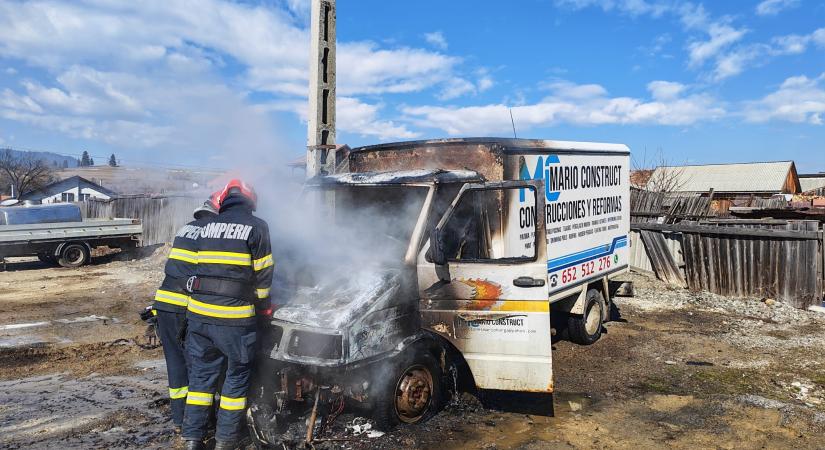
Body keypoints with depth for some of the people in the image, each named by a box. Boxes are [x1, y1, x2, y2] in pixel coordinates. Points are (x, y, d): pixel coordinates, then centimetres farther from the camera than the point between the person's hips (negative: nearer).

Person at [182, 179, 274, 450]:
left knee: (201, 372, 15)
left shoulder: (207, 227, 14)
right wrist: (263, 307, 12)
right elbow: (263, 273, -1)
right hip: (234, 315, -5)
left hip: (199, 311, 5)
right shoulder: (256, 227, -1)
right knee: (237, 376, 9)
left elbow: (200, 266, 19)